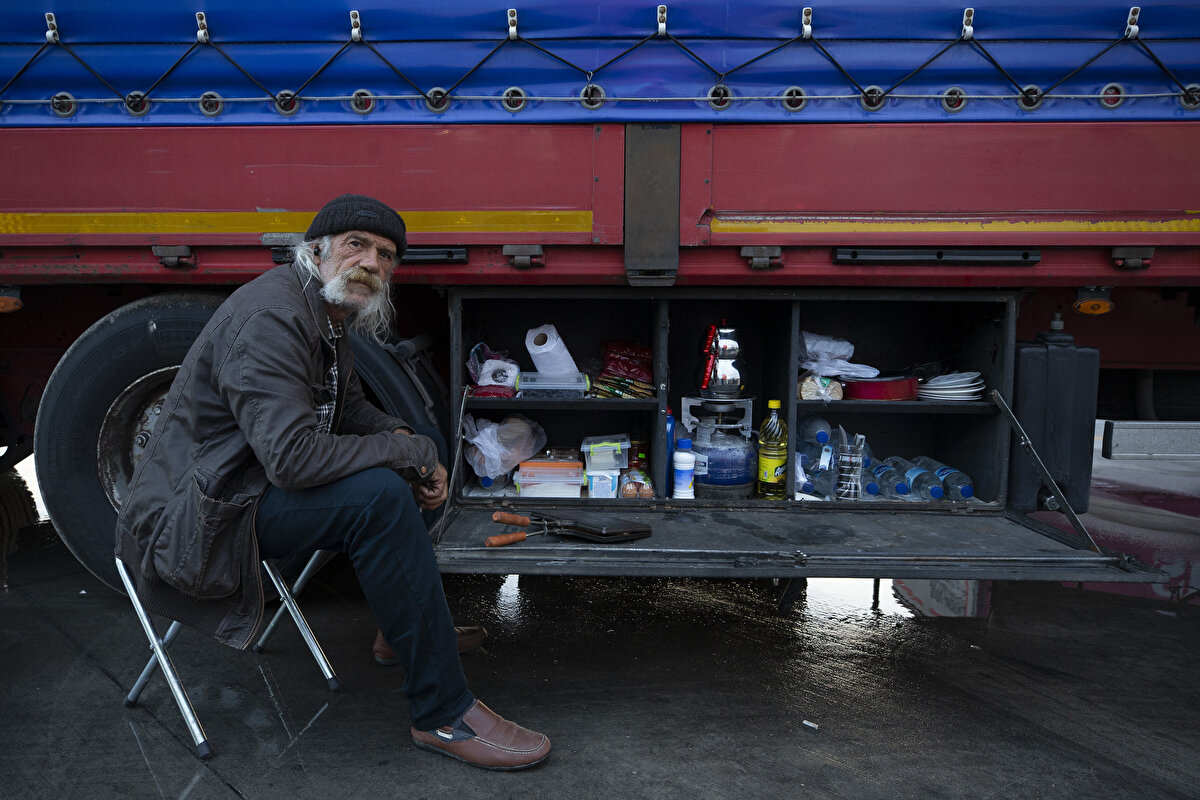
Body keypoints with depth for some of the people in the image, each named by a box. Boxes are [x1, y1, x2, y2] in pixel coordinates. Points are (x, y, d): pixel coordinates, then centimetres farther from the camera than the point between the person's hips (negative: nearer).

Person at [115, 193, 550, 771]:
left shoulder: (326, 314, 8)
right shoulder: (270, 317, -23)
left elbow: (350, 408, 19)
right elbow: (292, 457, -33)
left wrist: (402, 438, -2)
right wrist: (410, 452, -23)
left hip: (252, 486, 10)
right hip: (192, 522, -10)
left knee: (400, 461, 12)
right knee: (379, 495, -29)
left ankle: (410, 630, 25)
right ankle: (443, 715, -21)